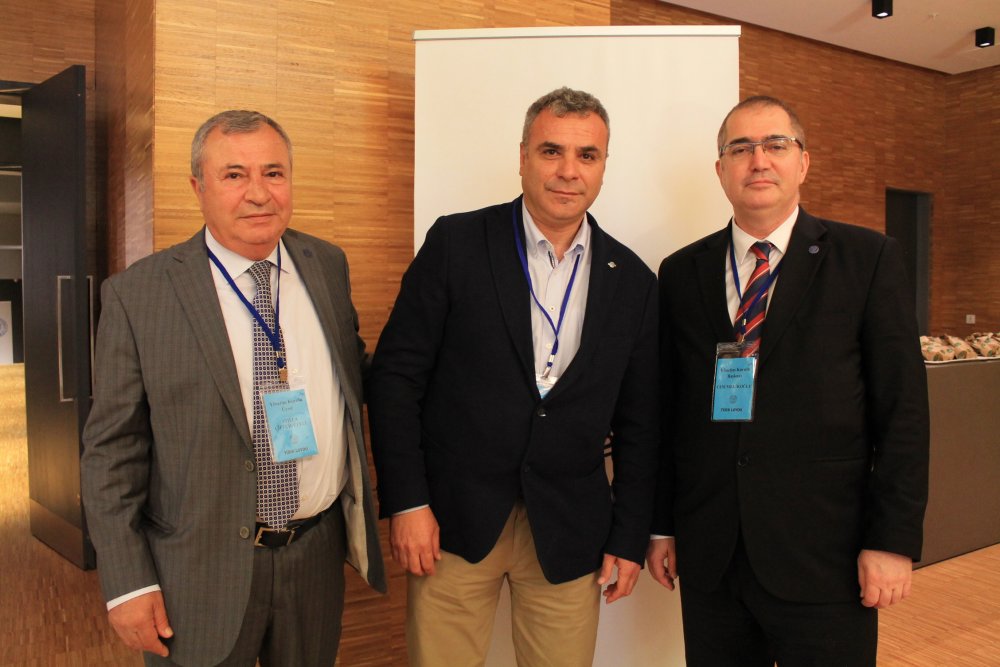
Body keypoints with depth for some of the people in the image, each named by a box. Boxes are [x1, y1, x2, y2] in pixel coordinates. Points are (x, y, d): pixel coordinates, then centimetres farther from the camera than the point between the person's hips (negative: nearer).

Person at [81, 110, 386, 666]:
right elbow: (112, 450, -7)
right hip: (200, 575, -3)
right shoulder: (137, 295, -10)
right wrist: (128, 584, -9)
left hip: (318, 557, 4)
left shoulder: (328, 266, 2)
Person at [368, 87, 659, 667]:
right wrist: (406, 504, -9)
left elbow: (639, 423, 7)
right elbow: (397, 374, -6)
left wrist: (630, 537, 5)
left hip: (569, 532, 2)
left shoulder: (633, 281, 3)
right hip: (454, 519, -1)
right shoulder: (456, 244, -5)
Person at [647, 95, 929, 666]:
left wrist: (893, 540, -8)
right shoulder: (681, 273, 6)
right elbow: (667, 406, 7)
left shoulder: (870, 260, -1)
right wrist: (661, 526, 7)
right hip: (709, 555, 3)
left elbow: (903, 409, -3)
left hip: (824, 554, -2)